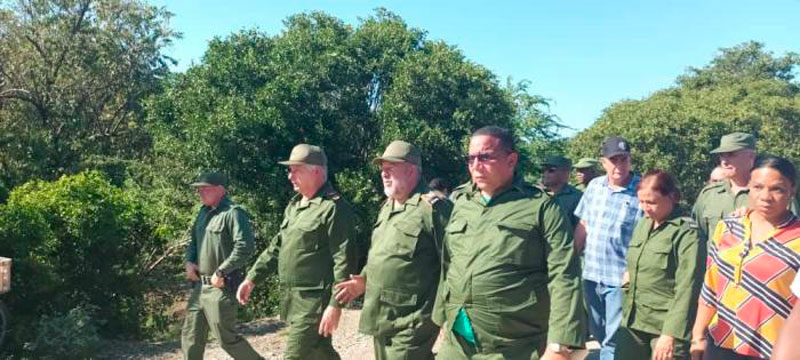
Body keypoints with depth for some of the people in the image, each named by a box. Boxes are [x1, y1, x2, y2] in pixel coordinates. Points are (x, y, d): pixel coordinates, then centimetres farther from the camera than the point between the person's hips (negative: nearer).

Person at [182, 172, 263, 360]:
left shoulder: (233, 213, -15)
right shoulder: (204, 212, 13)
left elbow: (245, 247, -24)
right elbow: (193, 240, 26)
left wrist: (221, 272, -21)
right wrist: (189, 262, 7)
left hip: (221, 287, -9)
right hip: (200, 285, 9)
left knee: (226, 338, -2)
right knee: (190, 336, 13)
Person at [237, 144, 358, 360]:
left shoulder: (334, 207, -15)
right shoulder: (294, 205, 14)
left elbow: (344, 260, -19)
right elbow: (277, 246, 21)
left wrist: (336, 305, -22)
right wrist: (252, 279, 15)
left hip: (314, 302, -9)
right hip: (293, 299, 9)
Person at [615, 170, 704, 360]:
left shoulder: (686, 232, -13)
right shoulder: (642, 224, 9)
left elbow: (686, 288, -18)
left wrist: (671, 334, -21)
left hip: (666, 325, -6)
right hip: (633, 322, 7)